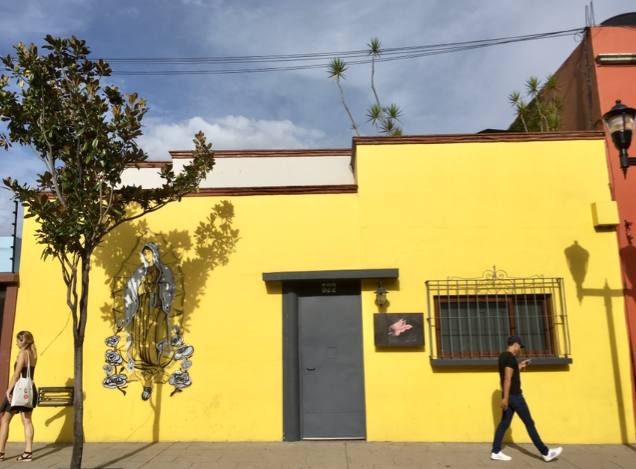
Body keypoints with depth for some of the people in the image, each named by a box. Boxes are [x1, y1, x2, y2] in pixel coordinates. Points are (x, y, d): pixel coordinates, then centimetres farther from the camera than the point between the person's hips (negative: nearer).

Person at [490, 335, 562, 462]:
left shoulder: (503, 356, 13)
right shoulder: (510, 357, -17)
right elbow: (507, 378, -23)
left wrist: (519, 367, 22)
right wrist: (505, 397, -26)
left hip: (509, 395, 9)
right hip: (514, 396, -9)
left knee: (504, 423, 8)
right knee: (529, 423, 0)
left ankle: (495, 452, 8)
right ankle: (546, 453, 10)